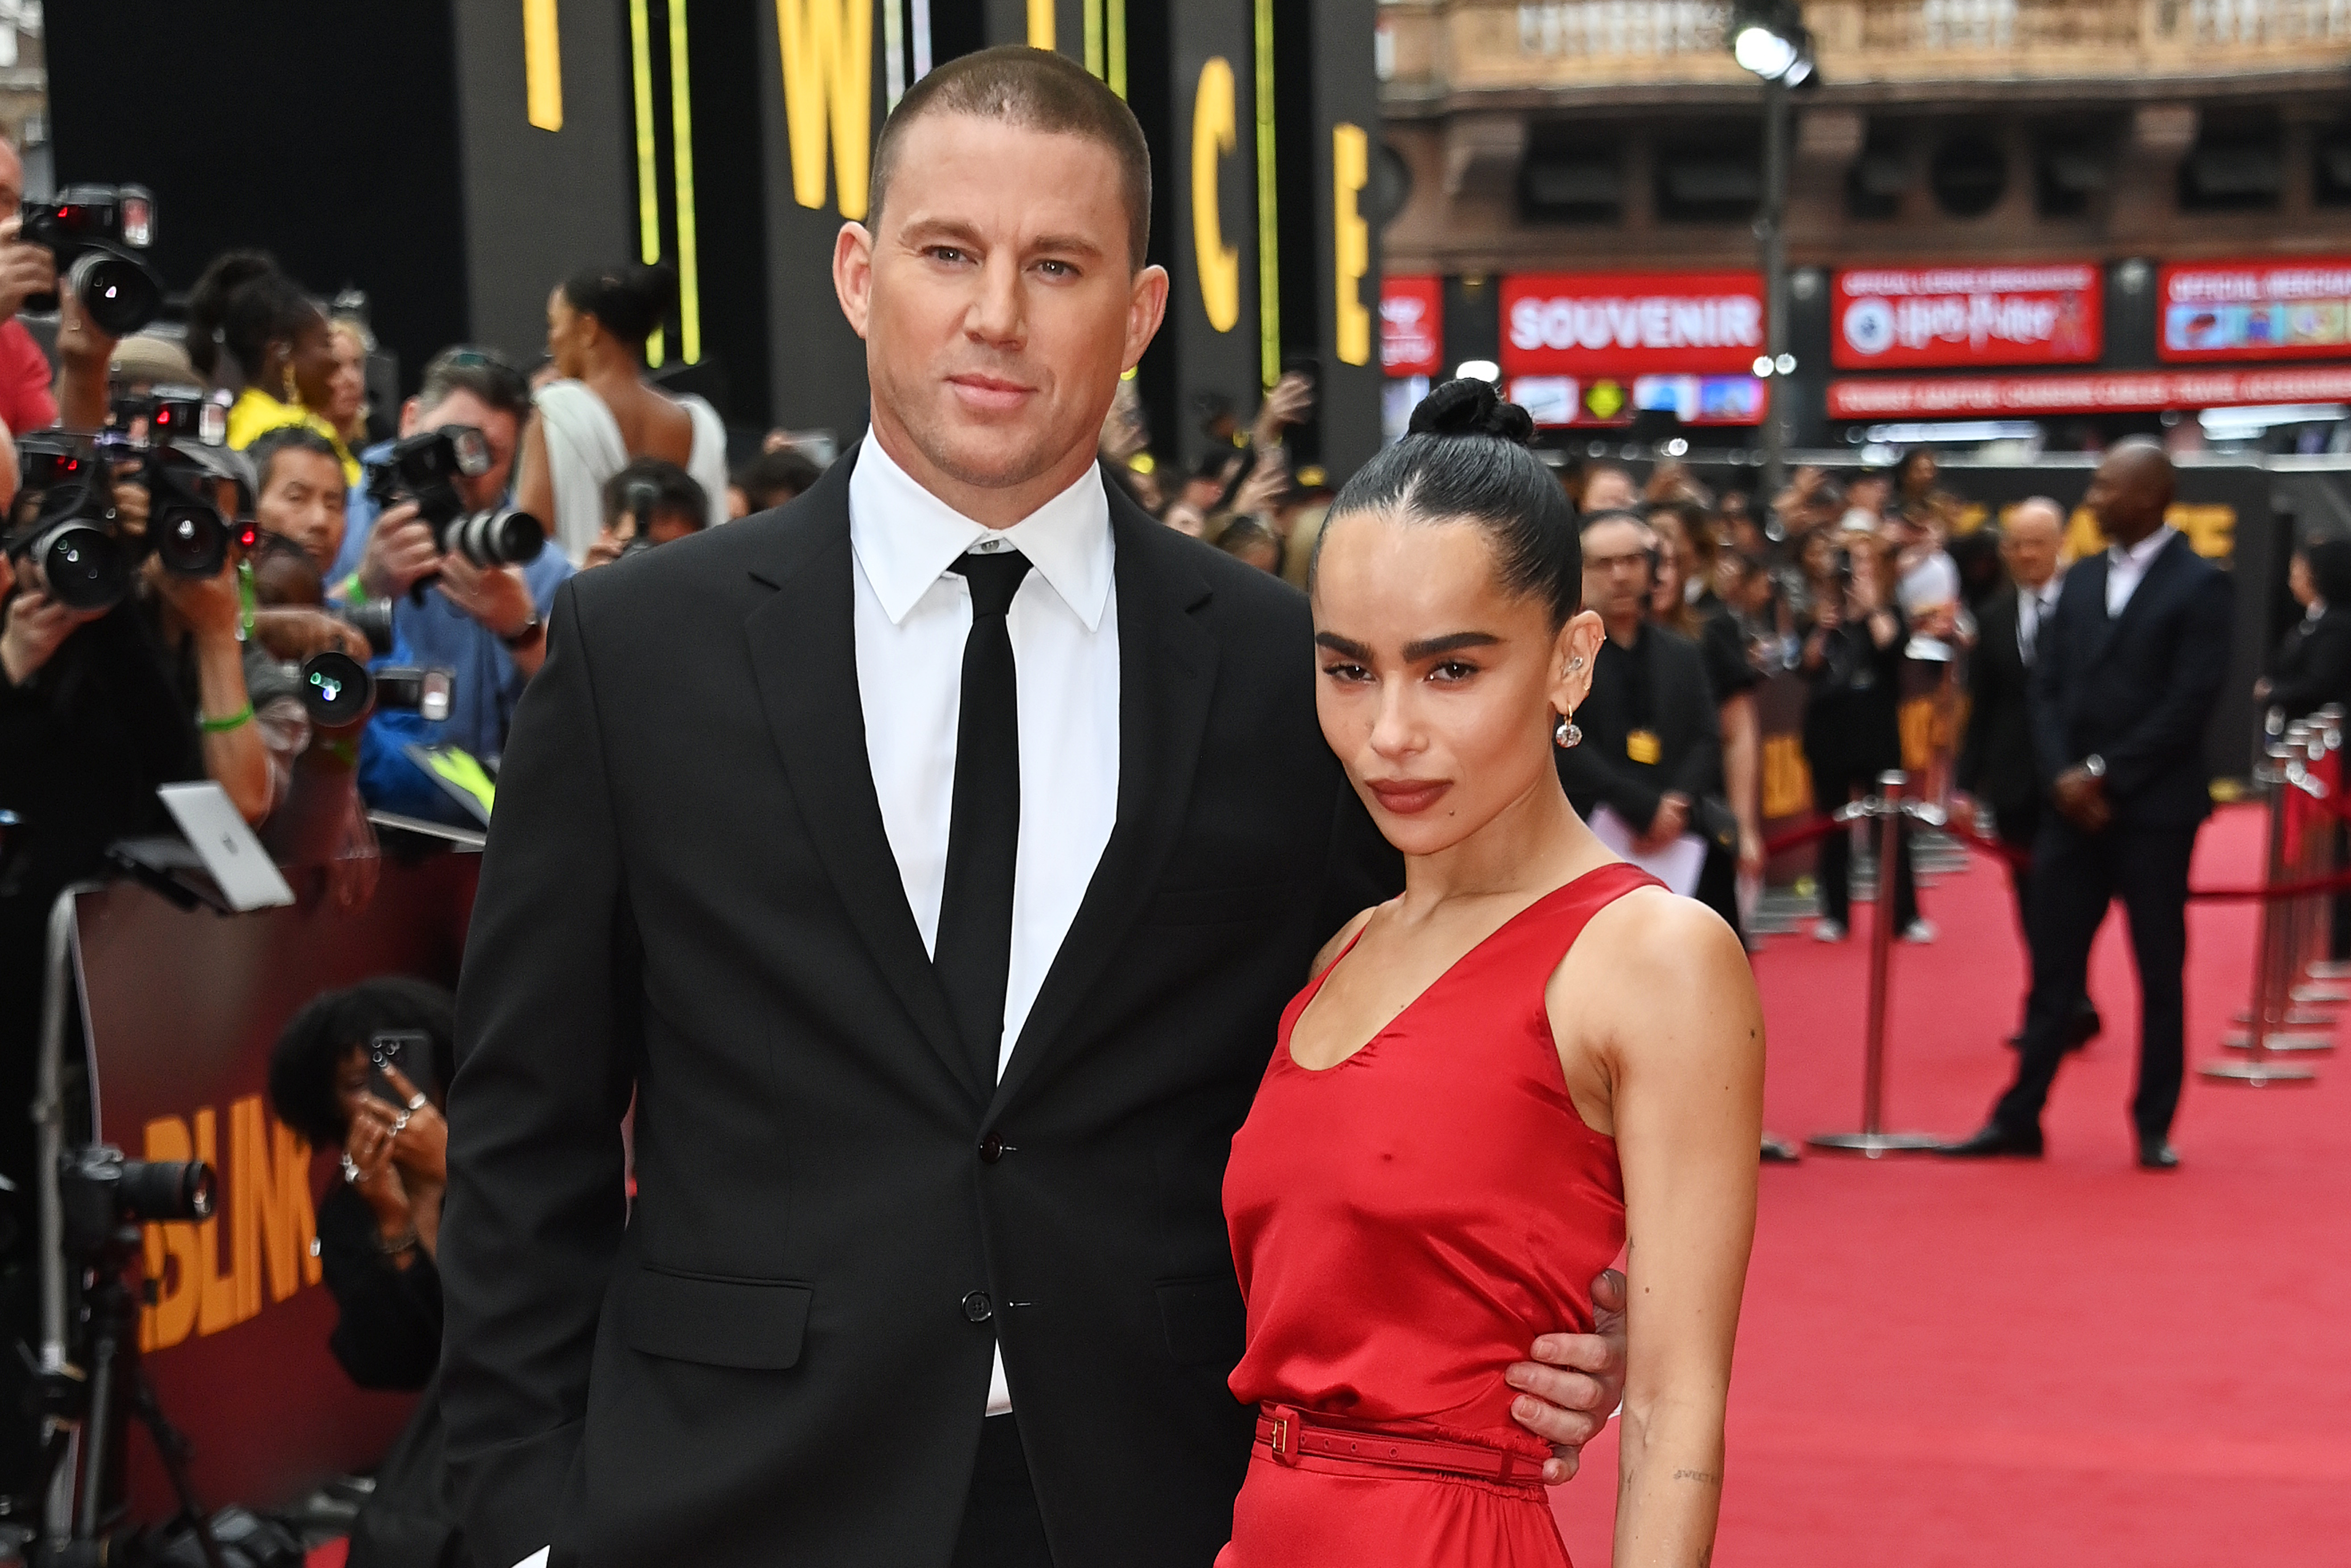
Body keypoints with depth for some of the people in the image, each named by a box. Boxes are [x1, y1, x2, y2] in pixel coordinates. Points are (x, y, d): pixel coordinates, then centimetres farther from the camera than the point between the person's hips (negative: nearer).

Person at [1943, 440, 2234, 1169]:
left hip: (2154, 808, -5)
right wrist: (2063, 777, -6)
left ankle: (2154, 1127, 12)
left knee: (2160, 972, 4)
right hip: (2075, 804, 5)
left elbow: (2190, 703, -13)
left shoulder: (2199, 584, -7)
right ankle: (2019, 1118, 11)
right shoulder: (2082, 579, 12)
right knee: (2053, 968, 6)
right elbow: (2047, 685, 9)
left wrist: (2103, 774, -15)